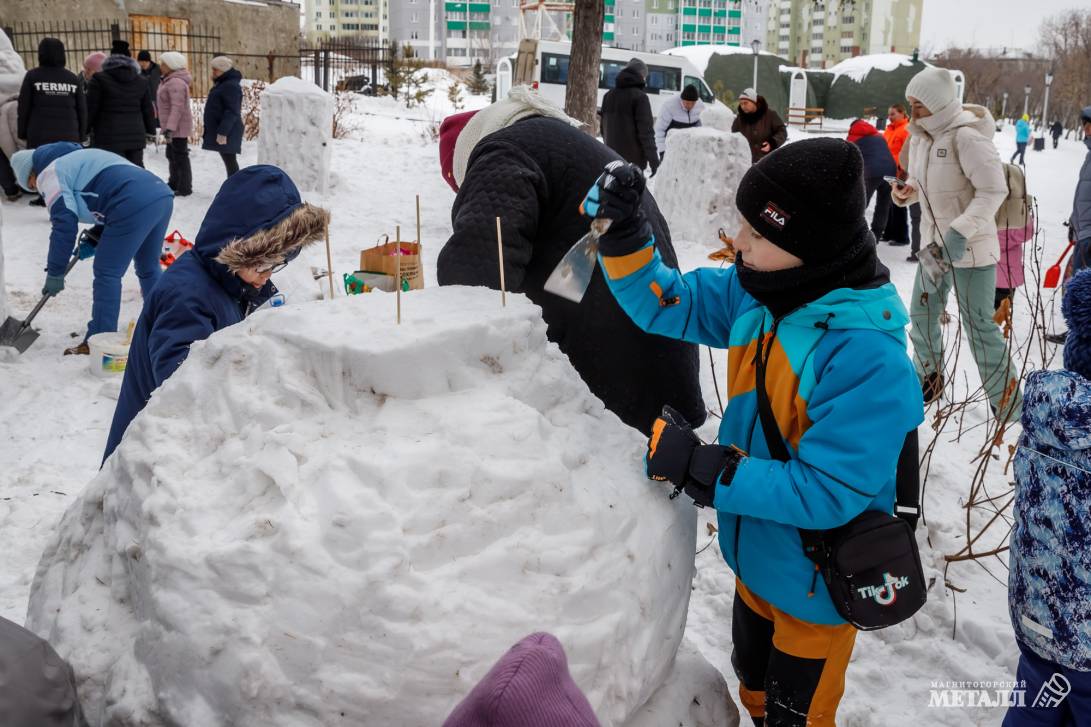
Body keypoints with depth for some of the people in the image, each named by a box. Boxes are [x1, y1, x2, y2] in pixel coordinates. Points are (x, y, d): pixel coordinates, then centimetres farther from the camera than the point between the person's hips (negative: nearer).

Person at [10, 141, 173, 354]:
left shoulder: (50, 172, 7)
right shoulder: (77, 158, 34)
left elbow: (64, 224, -2)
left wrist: (54, 273, 5)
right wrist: (93, 240, 25)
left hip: (135, 205, -9)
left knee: (107, 273, 1)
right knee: (149, 269, 24)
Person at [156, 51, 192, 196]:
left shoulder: (176, 82, -22)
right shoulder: (170, 80, 12)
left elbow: (177, 108, -29)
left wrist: (170, 128, -34)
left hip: (178, 128, -11)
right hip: (171, 126, 11)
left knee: (180, 157, -4)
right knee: (171, 155, 21)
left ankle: (184, 188, 3)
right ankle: (174, 183, 35)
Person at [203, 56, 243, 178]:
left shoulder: (231, 86, -16)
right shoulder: (222, 84, 17)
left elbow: (232, 112, -23)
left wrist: (223, 132, -26)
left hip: (227, 133, -11)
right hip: (221, 130, 11)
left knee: (230, 161, -9)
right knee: (228, 161, 14)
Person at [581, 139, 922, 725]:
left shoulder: (870, 359, -33)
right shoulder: (756, 295, -11)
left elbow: (825, 494, -32)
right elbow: (665, 303, -1)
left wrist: (700, 469, -32)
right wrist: (621, 231, -17)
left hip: (817, 585, -7)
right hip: (755, 560, 7)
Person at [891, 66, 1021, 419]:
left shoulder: (966, 135, -22)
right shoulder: (921, 136, 3)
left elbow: (994, 190, -24)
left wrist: (961, 232, -31)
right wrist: (906, 191, -7)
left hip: (971, 246, -8)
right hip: (935, 242, 8)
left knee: (978, 325, -1)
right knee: (922, 315, 15)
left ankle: (1007, 401, 15)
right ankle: (929, 379, 36)